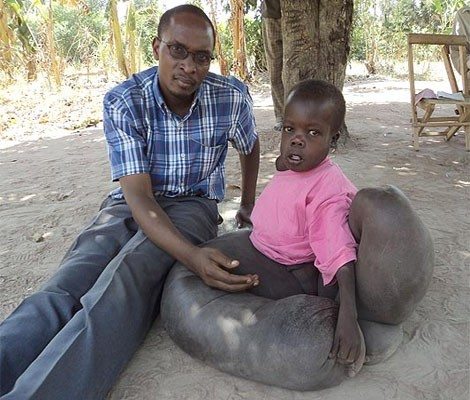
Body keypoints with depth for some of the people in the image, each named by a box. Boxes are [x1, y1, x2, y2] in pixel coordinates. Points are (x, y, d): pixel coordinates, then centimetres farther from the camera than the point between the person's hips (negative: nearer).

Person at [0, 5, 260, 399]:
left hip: (193, 204, 0)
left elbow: (251, 147, 16)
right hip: (131, 204, 1)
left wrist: (248, 206, 19)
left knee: (129, 274, -35)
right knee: (66, 288, -30)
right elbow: (139, 195, -22)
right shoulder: (123, 102, -13)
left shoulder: (233, 97, -8)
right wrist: (191, 255, -40)